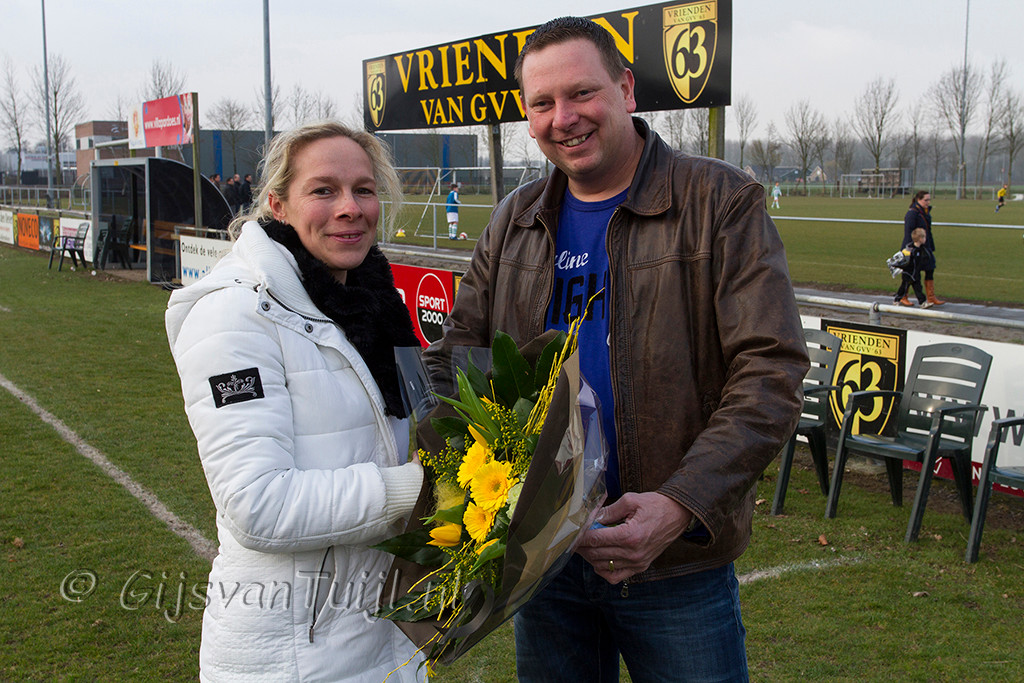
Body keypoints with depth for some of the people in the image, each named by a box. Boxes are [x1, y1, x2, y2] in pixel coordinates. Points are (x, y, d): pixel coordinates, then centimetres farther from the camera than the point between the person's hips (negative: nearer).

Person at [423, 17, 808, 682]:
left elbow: (771, 372, -16)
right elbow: (458, 351, 11)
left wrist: (681, 505, -27)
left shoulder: (723, 203, -9)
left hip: (678, 564, -4)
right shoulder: (515, 222, 7)